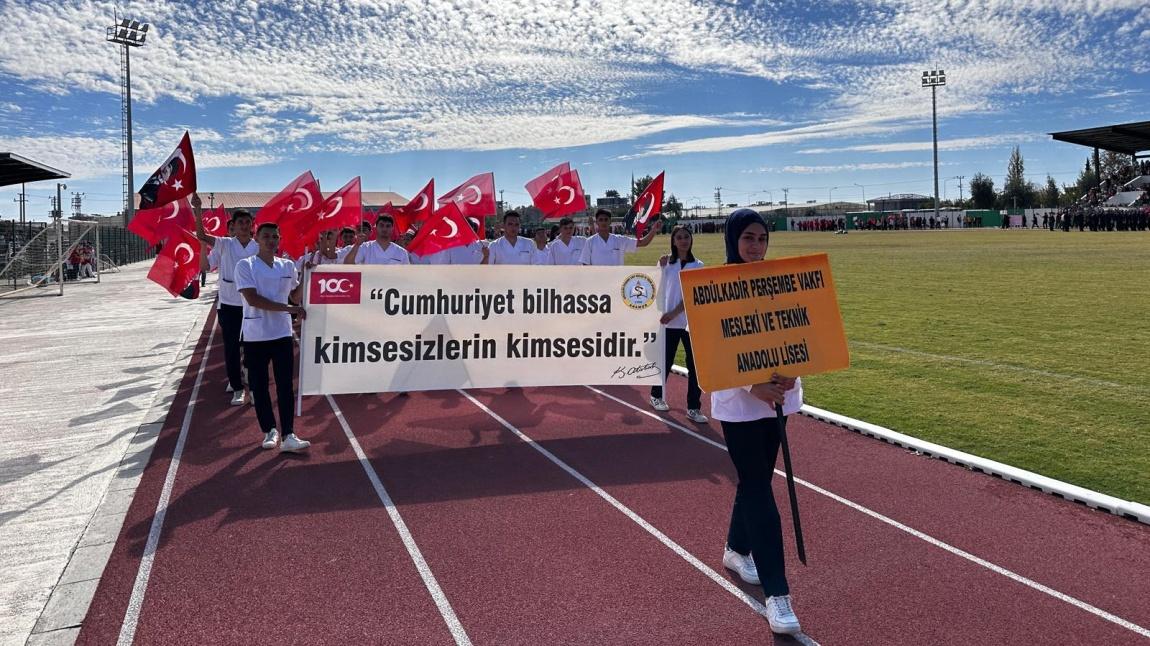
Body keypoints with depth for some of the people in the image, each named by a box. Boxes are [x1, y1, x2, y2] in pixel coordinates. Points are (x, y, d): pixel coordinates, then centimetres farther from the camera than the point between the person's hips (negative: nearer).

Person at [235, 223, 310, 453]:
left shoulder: (287, 266, 8)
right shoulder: (245, 266, -5)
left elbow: (296, 296, 20)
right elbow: (252, 299, -15)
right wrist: (288, 308, -20)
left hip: (282, 334, 3)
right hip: (255, 335, -2)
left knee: (285, 386, -2)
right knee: (259, 386, 6)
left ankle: (288, 436, -1)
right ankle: (269, 431, 21)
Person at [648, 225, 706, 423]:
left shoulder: (698, 266, 4)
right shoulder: (666, 263, 4)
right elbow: (659, 290, 0)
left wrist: (673, 313, -15)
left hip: (691, 322, 1)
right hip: (668, 322, 0)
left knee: (695, 365, -4)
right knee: (666, 361, 10)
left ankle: (693, 408, 4)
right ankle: (656, 396, 32)